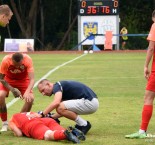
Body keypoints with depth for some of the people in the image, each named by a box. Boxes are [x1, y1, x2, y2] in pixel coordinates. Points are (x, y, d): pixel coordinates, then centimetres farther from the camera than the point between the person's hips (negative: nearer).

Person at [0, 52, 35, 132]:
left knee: (30, 98, -21)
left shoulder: (28, 59, -35)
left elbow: (32, 79, -36)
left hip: (23, 79, 1)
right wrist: (12, 89, -36)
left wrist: (27, 92, -52)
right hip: (8, 79, -1)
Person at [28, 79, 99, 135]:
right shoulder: (61, 89, 21)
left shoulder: (57, 86, -8)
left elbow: (56, 102, -29)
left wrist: (41, 114, -23)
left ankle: (84, 125, -7)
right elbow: (64, 111, 26)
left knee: (60, 108, -20)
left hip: (89, 102, -11)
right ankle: (81, 124, 15)